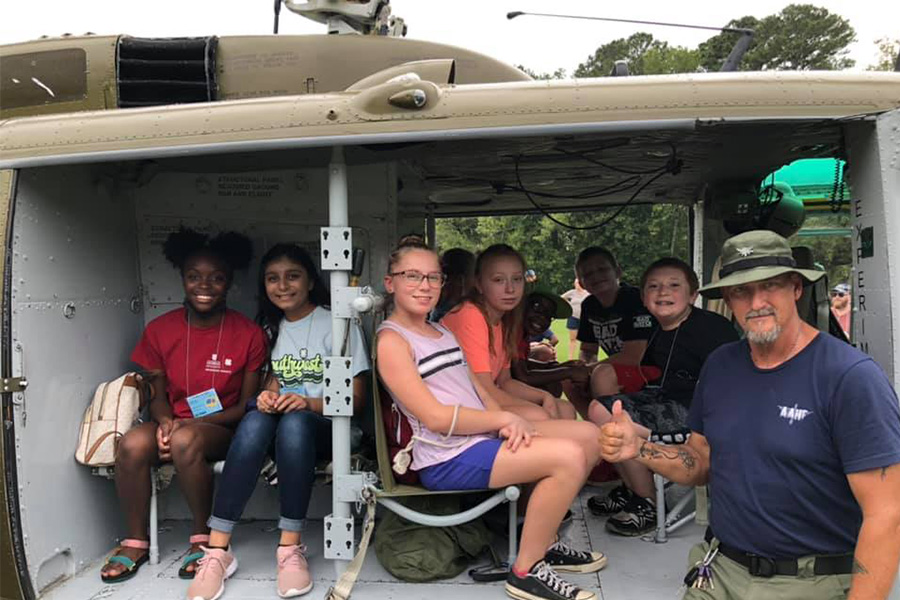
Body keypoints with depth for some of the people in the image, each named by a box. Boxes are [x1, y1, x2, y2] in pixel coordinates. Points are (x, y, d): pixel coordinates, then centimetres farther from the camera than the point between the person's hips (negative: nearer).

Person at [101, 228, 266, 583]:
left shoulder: (249, 335, -7)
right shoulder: (159, 330, 3)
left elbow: (247, 406, -5)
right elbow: (158, 395, 9)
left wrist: (192, 423, -17)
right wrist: (165, 421, -15)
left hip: (222, 430, -3)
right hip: (174, 425, 3)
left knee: (186, 441, -35)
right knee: (132, 443, -29)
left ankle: (203, 537, -12)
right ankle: (136, 541, -6)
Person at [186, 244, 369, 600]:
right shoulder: (270, 328, 15)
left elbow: (356, 399, -5)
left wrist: (310, 403, -22)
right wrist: (268, 396, -7)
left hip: (325, 428, -3)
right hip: (282, 427, 4)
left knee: (295, 422, -38)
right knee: (256, 420, -32)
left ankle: (290, 548, -31)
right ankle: (217, 551, -33)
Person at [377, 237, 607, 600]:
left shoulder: (443, 332, 17)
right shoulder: (391, 340, -11)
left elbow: (478, 391, 14)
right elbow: (437, 418, -18)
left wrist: (508, 423, -6)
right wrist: (506, 419, -12)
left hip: (484, 437, 9)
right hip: (448, 458, -9)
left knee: (588, 435, 6)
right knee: (569, 456, -22)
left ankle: (544, 541, 17)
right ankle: (527, 571, -6)